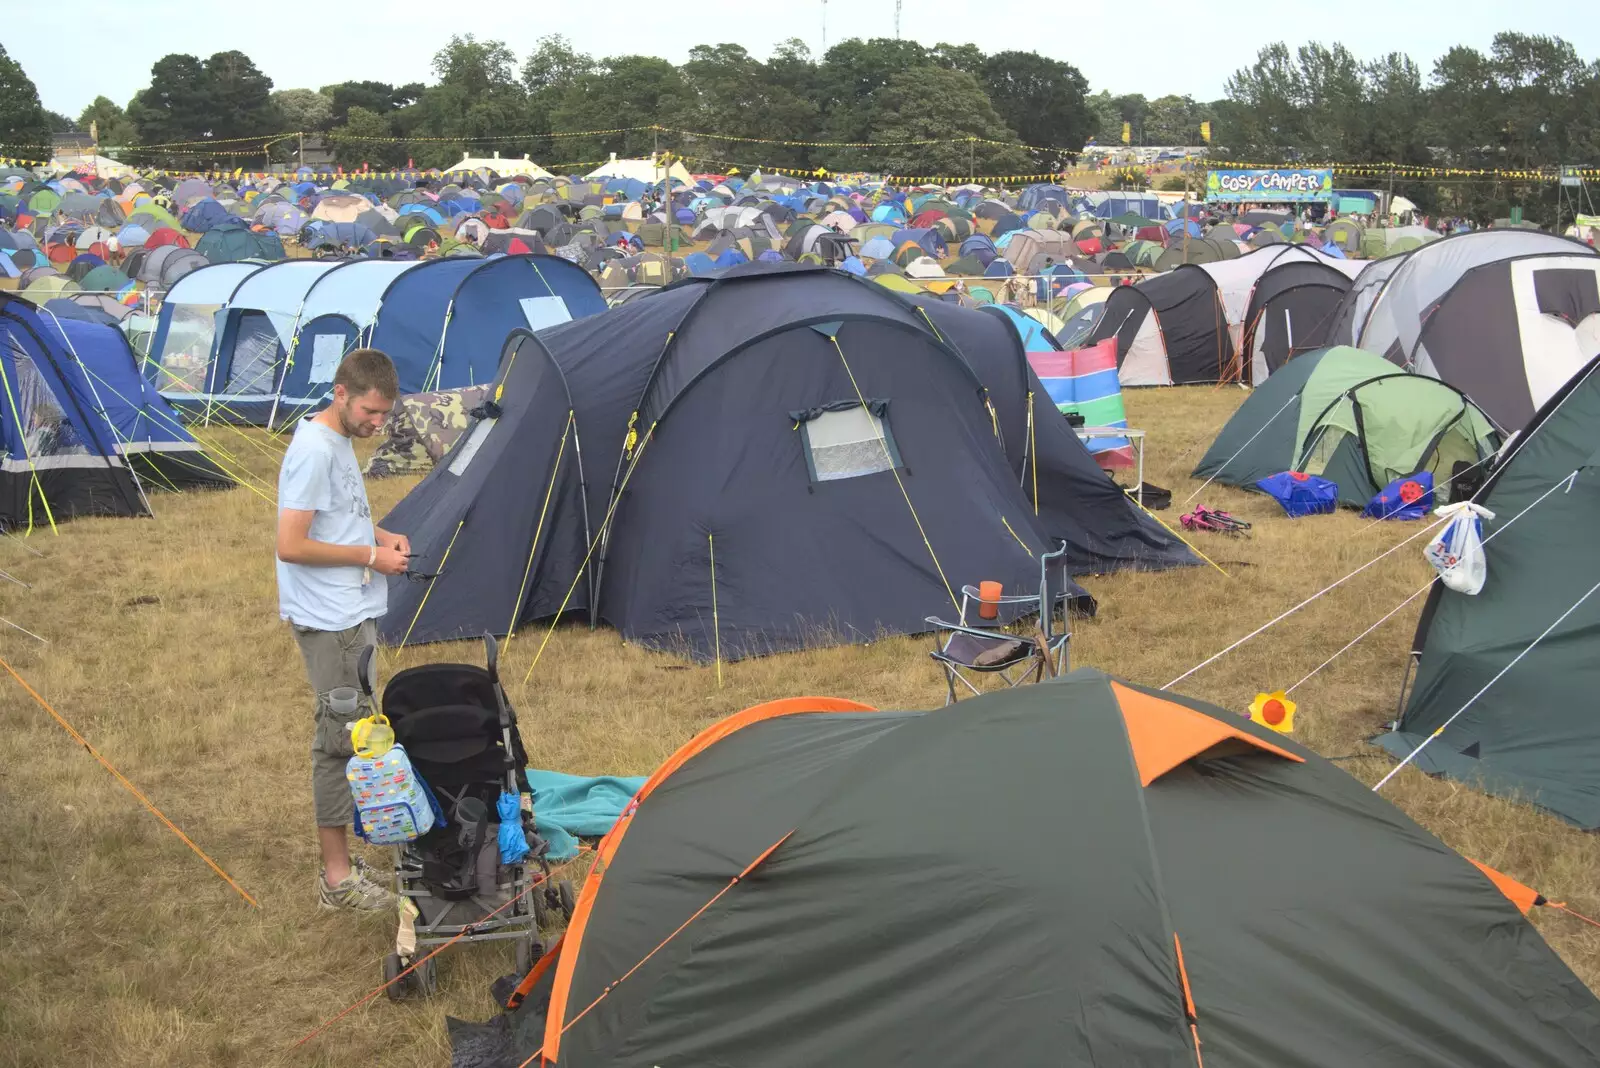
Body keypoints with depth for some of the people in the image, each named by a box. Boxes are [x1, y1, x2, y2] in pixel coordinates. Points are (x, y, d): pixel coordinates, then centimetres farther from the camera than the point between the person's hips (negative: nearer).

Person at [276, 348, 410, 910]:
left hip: (351, 615, 10)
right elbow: (291, 546, -24)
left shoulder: (338, 441, 10)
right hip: (330, 623, -10)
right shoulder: (315, 451, -20)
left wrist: (379, 535, 6)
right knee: (341, 739, -4)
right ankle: (338, 878, 4)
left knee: (344, 736, 14)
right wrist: (370, 557, -17)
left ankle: (341, 863, 24)